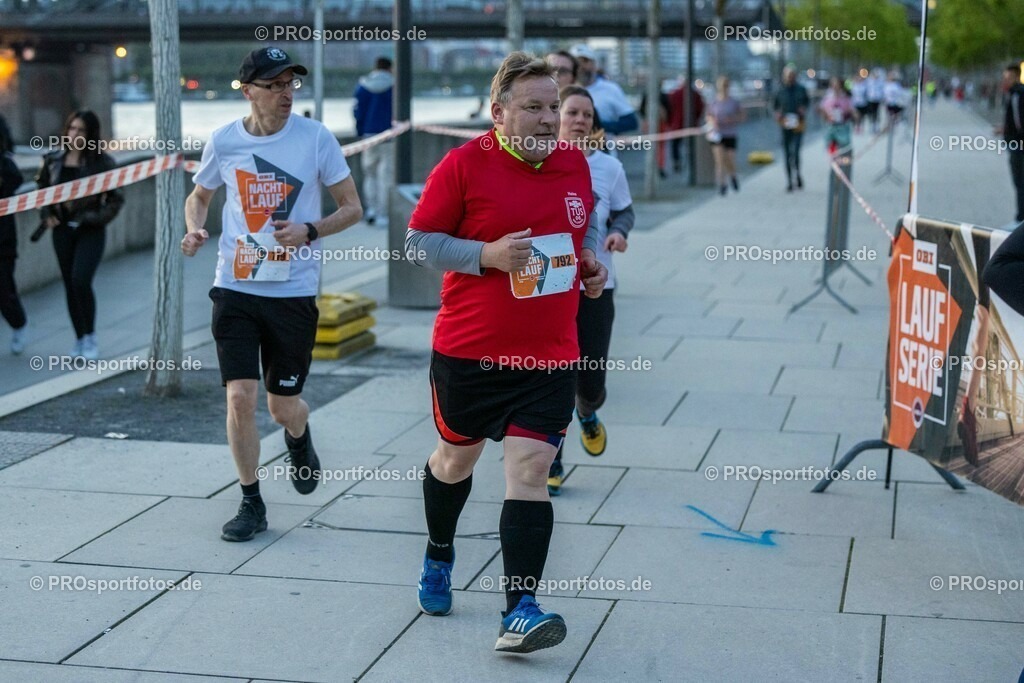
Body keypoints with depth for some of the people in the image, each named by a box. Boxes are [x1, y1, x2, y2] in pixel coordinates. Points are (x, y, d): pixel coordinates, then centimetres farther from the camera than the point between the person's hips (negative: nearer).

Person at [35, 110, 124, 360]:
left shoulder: (101, 162, -7)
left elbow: (116, 197, -5)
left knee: (81, 280, -18)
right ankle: (80, 340, 21)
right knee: (69, 285, 8)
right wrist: (47, 215, 3)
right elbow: (41, 189, 17)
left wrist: (97, 218, -14)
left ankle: (90, 338, -4)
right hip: (62, 229, 4)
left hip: (90, 230, -4)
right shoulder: (53, 161, 4)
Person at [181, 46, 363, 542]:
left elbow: (352, 208, 1)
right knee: (239, 397, -8)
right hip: (235, 287, 1)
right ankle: (250, 504, 9)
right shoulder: (223, 141, 0)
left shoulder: (315, 138, -5)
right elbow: (199, 196, 17)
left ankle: (299, 442, 45)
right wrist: (194, 230, -5)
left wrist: (309, 231, -17)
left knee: (284, 407, 7)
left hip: (293, 290, -1)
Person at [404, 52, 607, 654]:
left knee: (530, 470, -9)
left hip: (550, 356, 2)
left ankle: (521, 612, -10)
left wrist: (592, 263, 3)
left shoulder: (575, 163, 5)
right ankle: (439, 555, 46)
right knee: (456, 459, 16)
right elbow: (418, 240, -7)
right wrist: (487, 254, -20)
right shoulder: (463, 165, -10)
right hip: (469, 352, -2)